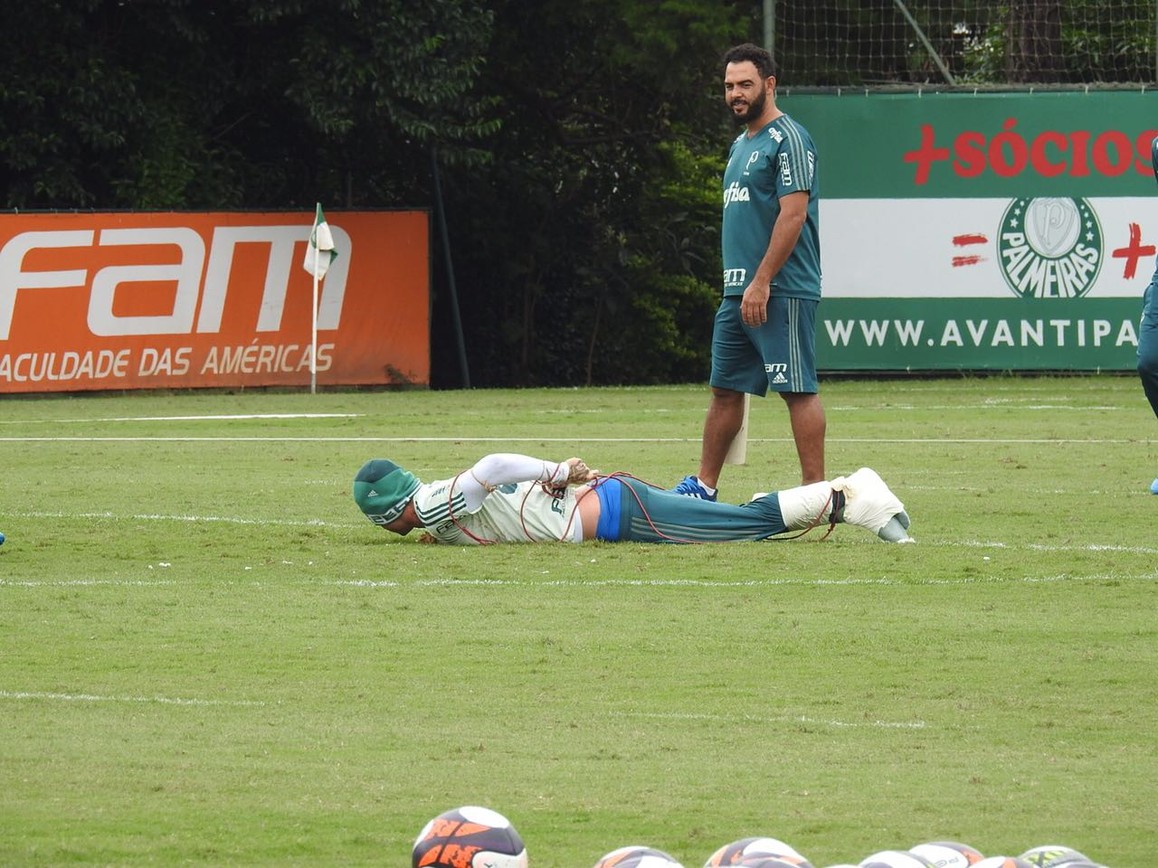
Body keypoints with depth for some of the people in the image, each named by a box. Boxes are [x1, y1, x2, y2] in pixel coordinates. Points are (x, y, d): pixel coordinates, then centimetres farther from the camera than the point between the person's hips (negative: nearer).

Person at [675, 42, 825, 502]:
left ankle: (815, 492, -7)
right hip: (738, 292, 10)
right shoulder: (741, 144, 20)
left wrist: (762, 283, -21)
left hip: (782, 292, -10)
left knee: (798, 389, -7)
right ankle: (704, 486, 16)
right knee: (725, 389, 11)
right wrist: (739, 284, 18)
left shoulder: (787, 140, -10)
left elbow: (793, 214, -18)